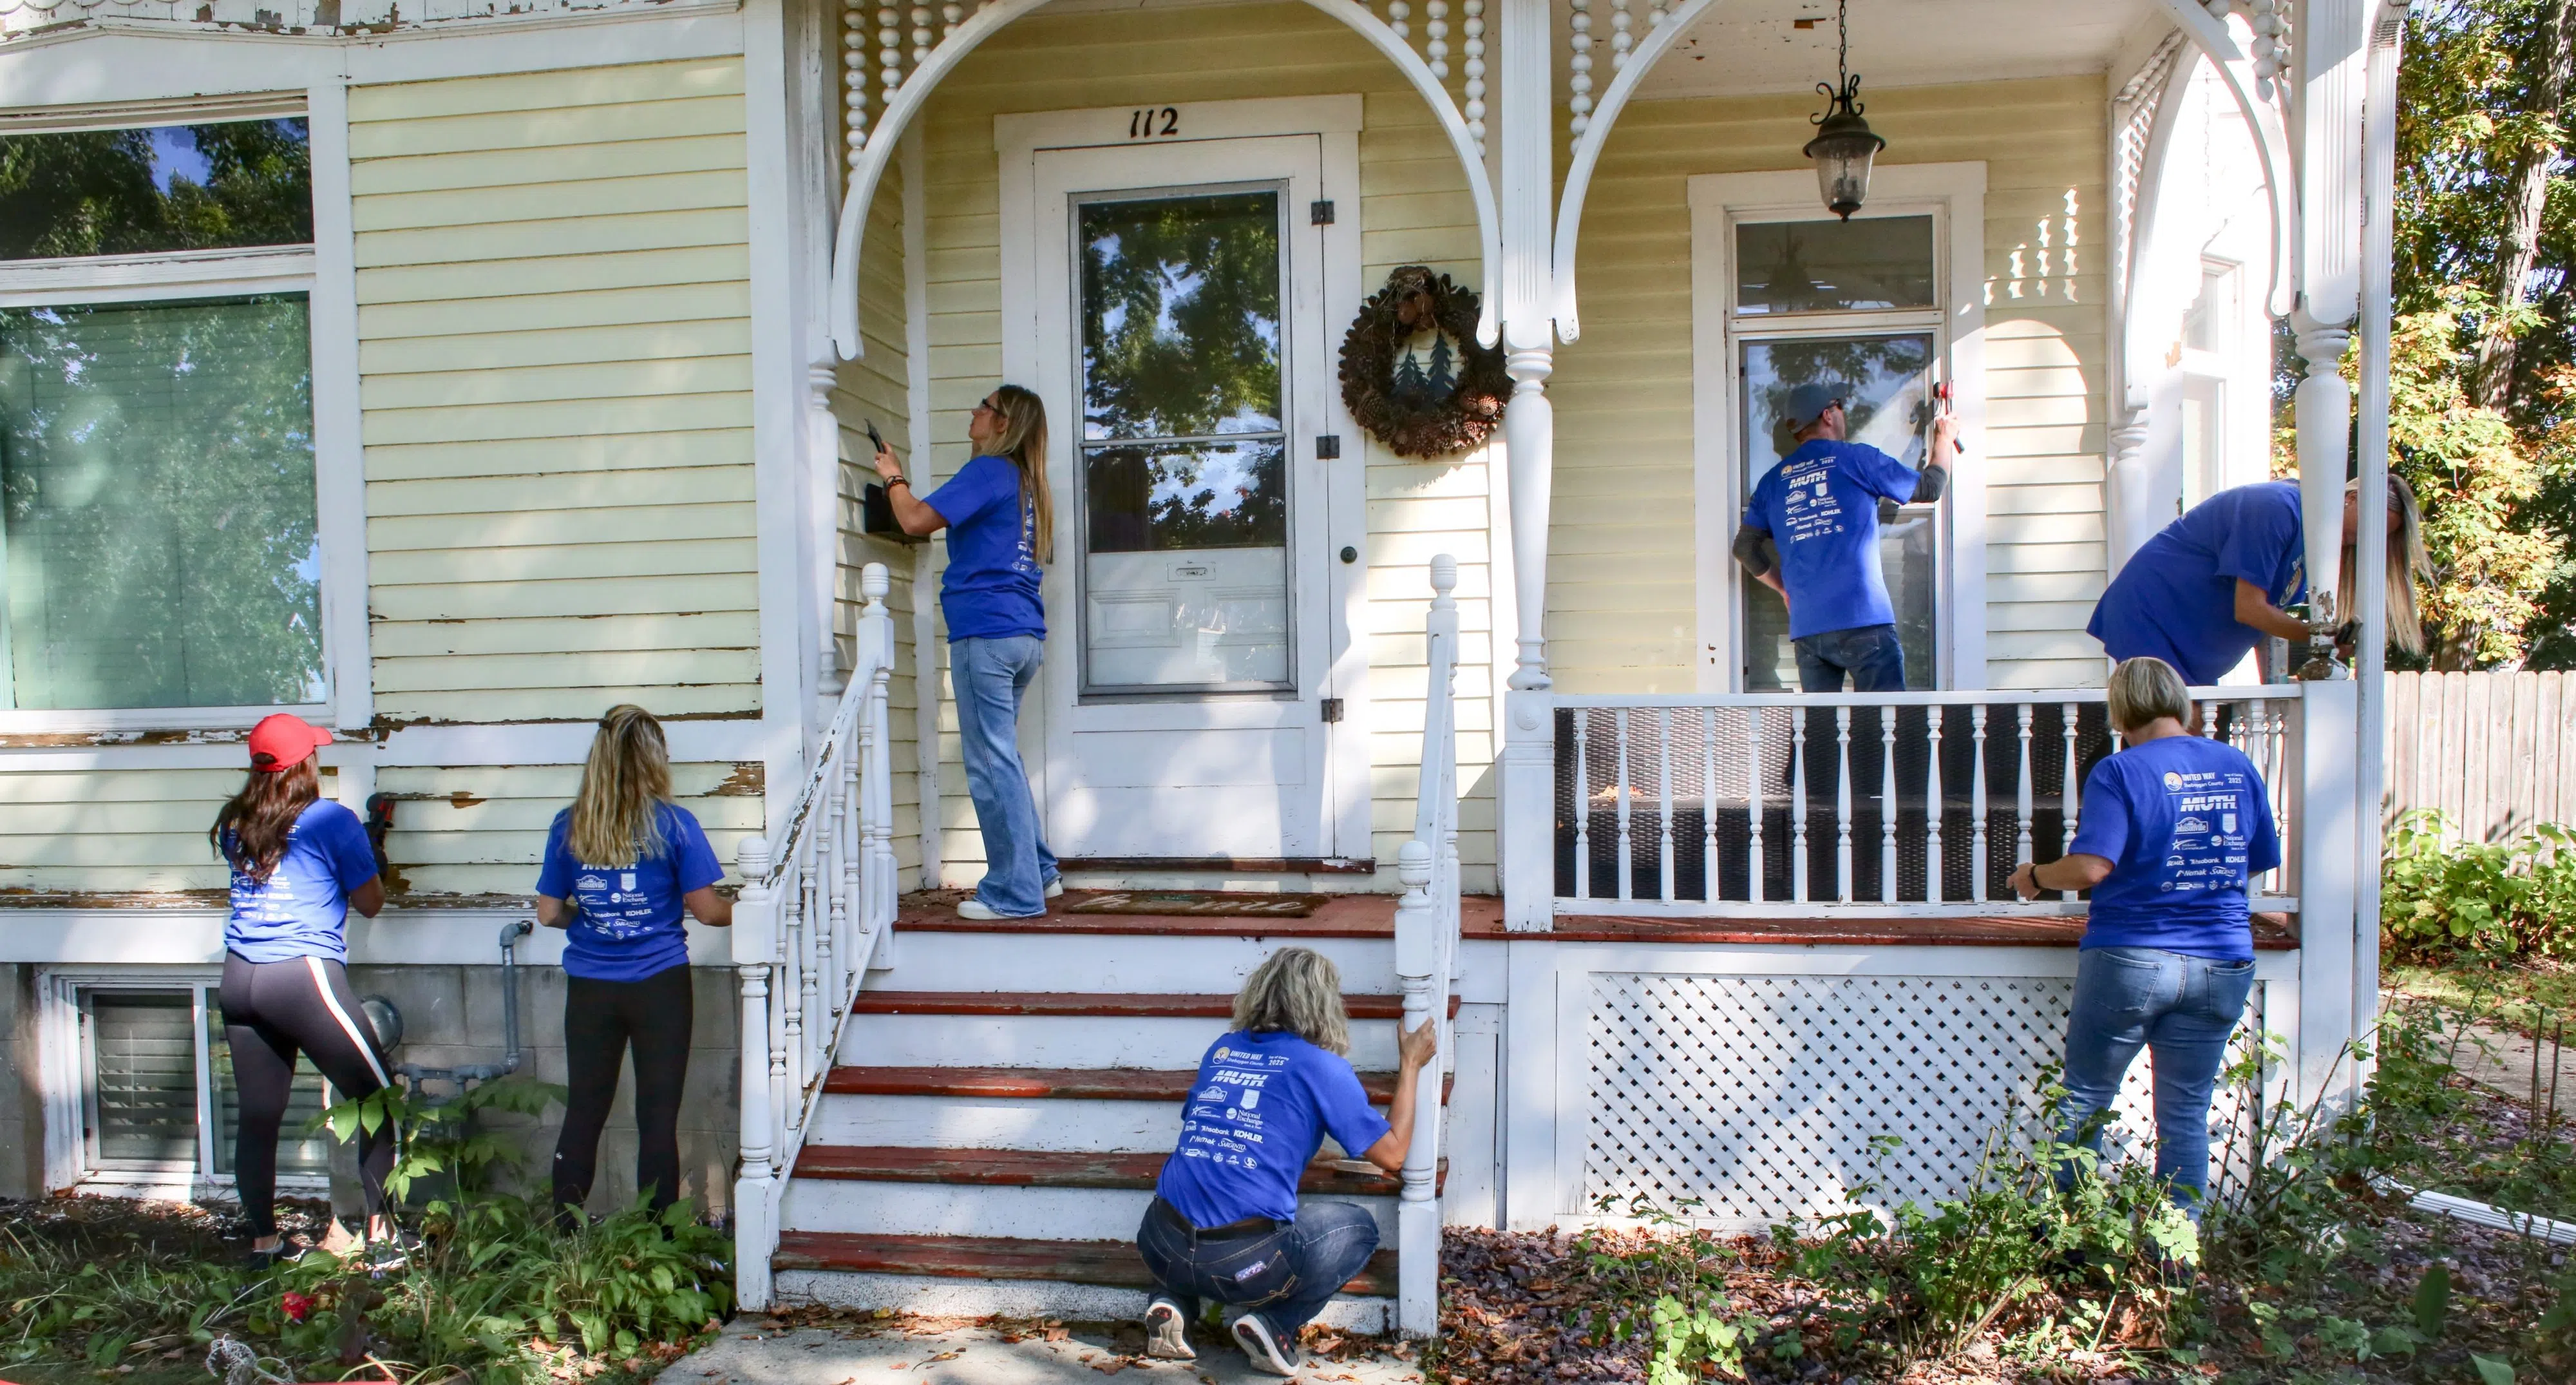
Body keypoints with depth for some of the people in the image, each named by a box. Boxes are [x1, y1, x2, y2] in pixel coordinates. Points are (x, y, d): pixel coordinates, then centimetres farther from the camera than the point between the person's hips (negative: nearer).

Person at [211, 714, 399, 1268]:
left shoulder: (235, 826, 12)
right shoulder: (331, 820, -4)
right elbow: (371, 902, 2)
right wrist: (360, 849, 17)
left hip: (240, 980, 6)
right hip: (304, 975, -6)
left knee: (258, 1117, 10)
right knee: (376, 1098, 4)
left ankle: (263, 1242, 16)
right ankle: (381, 1233, 2)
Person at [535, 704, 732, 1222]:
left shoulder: (569, 827, 0)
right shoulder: (674, 824, -7)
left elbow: (549, 913, 5)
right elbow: (706, 909, -5)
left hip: (589, 989, 3)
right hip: (660, 985, -2)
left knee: (583, 1114, 11)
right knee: (658, 1119, 3)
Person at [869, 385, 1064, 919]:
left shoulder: (988, 471, -8)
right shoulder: (1029, 484, 19)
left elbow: (917, 520, -15)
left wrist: (894, 478, 5)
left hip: (986, 633, -9)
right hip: (1026, 634, 9)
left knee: (992, 764, -5)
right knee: (1000, 758, 18)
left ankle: (1015, 892, -2)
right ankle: (1039, 872, 21)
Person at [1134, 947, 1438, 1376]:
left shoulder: (1221, 1050, 14)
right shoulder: (1322, 1067, 0)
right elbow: (1392, 1154, 6)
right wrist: (1411, 1066, 16)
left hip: (1161, 1245, 5)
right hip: (1242, 1263, -4)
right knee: (1358, 1228, 20)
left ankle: (1171, 1303, 13)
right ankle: (1275, 1323, 2)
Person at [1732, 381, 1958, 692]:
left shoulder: (1773, 480, 14)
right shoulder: (1856, 459, 2)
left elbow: (1745, 547, 14)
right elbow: (1929, 488, 12)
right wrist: (1944, 438, 29)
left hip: (1806, 628, 5)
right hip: (1863, 620, -5)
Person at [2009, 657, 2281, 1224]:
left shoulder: (2120, 773, -11)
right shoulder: (2238, 767, 5)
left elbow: (2091, 868, -21)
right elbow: (2261, 861, 14)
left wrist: (2034, 876, -3)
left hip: (2130, 960, -4)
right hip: (2221, 964, 4)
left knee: (2084, 1102, 10)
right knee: (2186, 1114, 11)